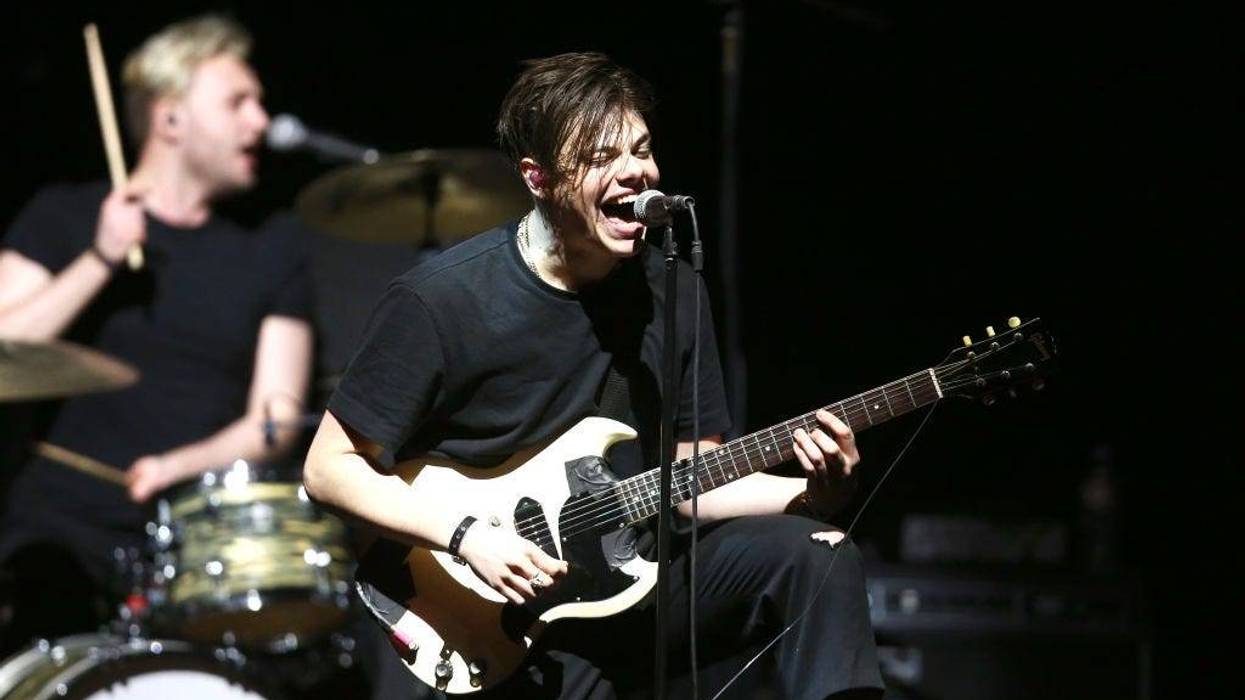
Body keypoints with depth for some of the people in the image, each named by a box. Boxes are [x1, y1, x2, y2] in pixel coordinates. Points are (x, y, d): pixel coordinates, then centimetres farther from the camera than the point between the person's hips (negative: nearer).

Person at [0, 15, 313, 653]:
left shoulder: (272, 257, 13)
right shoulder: (63, 217, 9)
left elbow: (275, 423, 4)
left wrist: (182, 466, -15)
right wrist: (101, 261, -11)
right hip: (63, 526, -2)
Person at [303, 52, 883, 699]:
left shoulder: (668, 292, 4)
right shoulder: (442, 301, -13)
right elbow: (330, 467, -8)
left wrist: (811, 493, -8)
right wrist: (469, 537, -19)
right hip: (505, 601, -4)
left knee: (815, 553, -18)